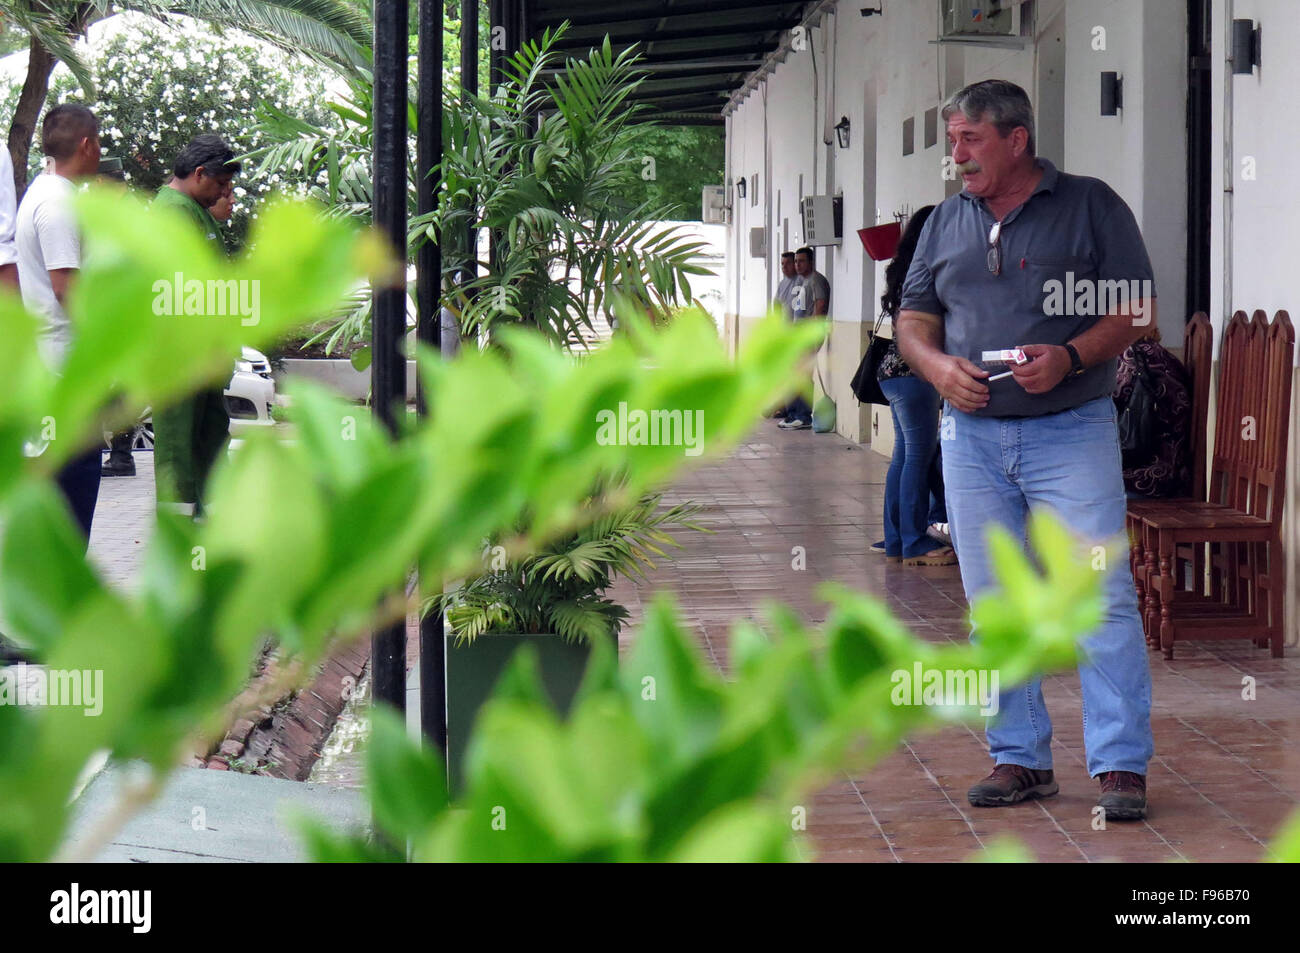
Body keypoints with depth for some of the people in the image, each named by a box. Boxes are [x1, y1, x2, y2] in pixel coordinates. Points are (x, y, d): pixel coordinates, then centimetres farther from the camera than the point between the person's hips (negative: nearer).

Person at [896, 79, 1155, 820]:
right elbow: (915, 316, 16)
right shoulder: (947, 223, 13)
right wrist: (938, 365, -5)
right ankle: (1021, 758, 16)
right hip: (973, 438, 5)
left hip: (1072, 432, -4)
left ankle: (1122, 766, -5)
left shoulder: (1091, 206, 0)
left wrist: (1070, 357, -18)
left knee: (1102, 597, -9)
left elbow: (1138, 309, -3)